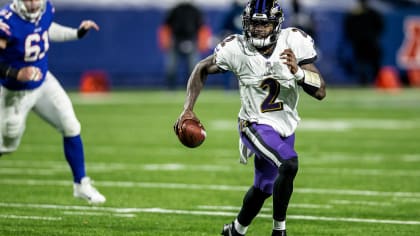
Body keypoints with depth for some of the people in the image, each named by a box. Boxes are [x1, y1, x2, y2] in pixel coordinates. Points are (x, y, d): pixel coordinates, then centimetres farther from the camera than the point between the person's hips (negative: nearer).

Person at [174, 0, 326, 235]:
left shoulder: (295, 42, -18)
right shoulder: (237, 49, -21)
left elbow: (320, 92, -17)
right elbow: (202, 69, -2)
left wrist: (298, 72, -36)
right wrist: (188, 109, -11)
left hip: (285, 127, 4)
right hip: (257, 126, -4)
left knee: (262, 189, 19)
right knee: (289, 164, -30)